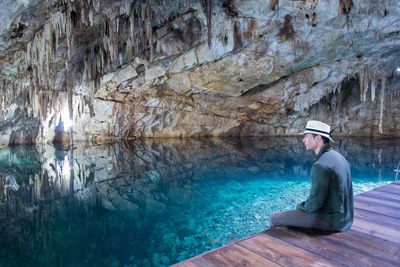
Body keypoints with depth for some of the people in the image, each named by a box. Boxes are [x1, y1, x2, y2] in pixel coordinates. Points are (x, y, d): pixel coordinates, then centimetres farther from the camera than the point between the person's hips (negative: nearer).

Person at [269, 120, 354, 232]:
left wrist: (300, 206, -1)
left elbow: (314, 204, -22)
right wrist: (303, 205, 12)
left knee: (275, 218, -3)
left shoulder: (321, 165, -25)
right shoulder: (337, 156, 5)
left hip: (330, 220, -9)